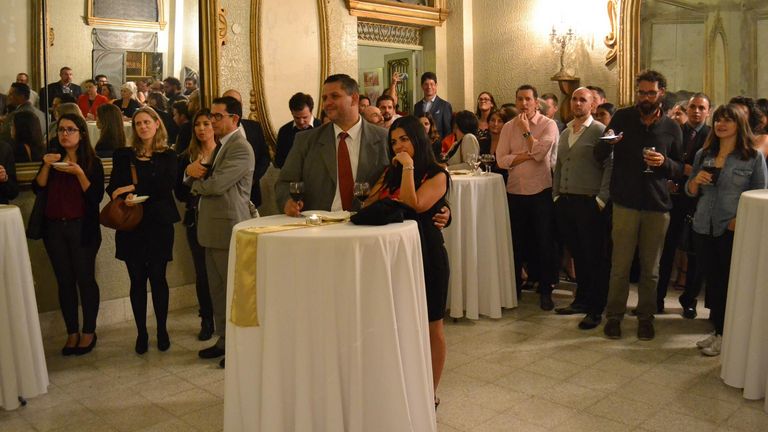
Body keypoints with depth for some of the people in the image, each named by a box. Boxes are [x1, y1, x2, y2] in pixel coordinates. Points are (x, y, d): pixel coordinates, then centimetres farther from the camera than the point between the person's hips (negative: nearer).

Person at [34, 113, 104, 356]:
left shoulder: (93, 162, -2)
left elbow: (96, 197, -11)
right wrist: (46, 166, -13)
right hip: (54, 228, 4)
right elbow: (38, 189, 0)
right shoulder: (52, 159, 11)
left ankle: (88, 332, 13)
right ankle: (72, 333, 16)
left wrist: (79, 173, -20)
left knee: (85, 279, 1)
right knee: (64, 281, 7)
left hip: (82, 228, -4)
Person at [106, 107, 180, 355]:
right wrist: (125, 197, -18)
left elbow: (166, 186, -10)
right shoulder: (123, 155, 9)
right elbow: (113, 188, 4)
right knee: (137, 280, 5)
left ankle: (162, 330, 16)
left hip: (159, 223, -1)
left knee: (158, 277, 2)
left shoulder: (168, 156, 4)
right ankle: (141, 332, 15)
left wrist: (134, 188, -16)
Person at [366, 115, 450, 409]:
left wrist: (408, 167, -18)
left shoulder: (437, 175, -7)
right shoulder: (391, 172, 11)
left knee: (430, 326, 7)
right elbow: (369, 205, 8)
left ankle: (430, 393, 20)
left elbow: (413, 206, -22)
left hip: (426, 254, -5)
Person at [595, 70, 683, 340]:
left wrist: (665, 163, -13)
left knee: (651, 268, 9)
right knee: (620, 265, 3)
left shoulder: (671, 128, 5)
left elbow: (679, 169, 9)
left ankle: (646, 317, 23)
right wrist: (607, 142, -21)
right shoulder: (623, 117, 2)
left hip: (658, 206, 1)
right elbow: (599, 156, 1)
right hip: (625, 203, -1)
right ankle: (614, 315, 16)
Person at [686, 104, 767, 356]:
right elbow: (691, 192, 13)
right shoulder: (703, 154, 9)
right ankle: (718, 330, 22)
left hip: (733, 230, -4)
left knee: (729, 283, 3)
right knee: (712, 280, 10)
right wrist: (696, 180, -9)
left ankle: (724, 335, 15)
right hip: (703, 228, 4)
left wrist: (740, 220, -15)